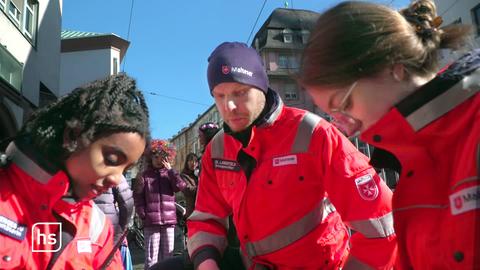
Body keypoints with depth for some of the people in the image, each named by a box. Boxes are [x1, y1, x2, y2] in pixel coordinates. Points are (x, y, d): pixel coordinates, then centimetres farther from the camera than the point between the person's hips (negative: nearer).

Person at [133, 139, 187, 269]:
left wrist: (170, 169, -4)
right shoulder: (144, 175, 7)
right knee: (151, 257, -3)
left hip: (169, 220, 3)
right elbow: (137, 197, 2)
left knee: (167, 255, 9)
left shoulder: (170, 173, 13)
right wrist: (143, 215, -7)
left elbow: (180, 186, -3)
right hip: (151, 222, -2)